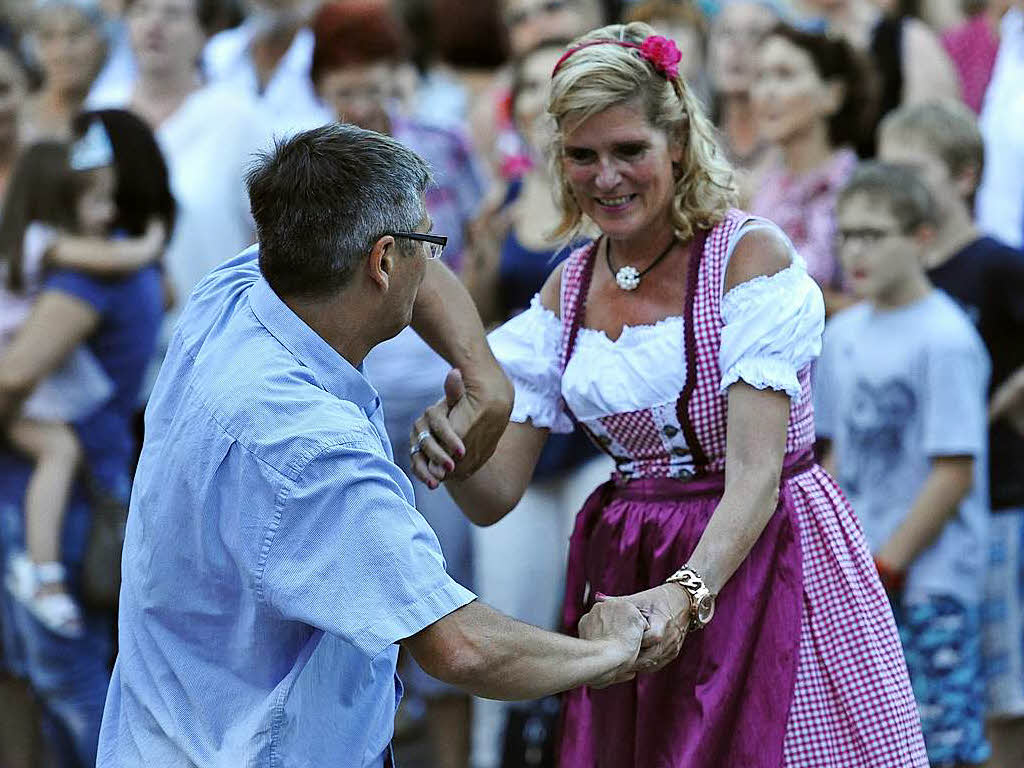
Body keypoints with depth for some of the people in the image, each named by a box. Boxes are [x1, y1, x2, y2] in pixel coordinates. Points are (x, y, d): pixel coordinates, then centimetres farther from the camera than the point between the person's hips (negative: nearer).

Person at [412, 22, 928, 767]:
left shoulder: (751, 255, -12)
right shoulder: (569, 290, 5)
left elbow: (755, 471, -22)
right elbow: (494, 494, 2)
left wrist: (688, 595, -38)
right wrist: (447, 442, -21)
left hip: (765, 559, -5)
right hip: (630, 578, 5)